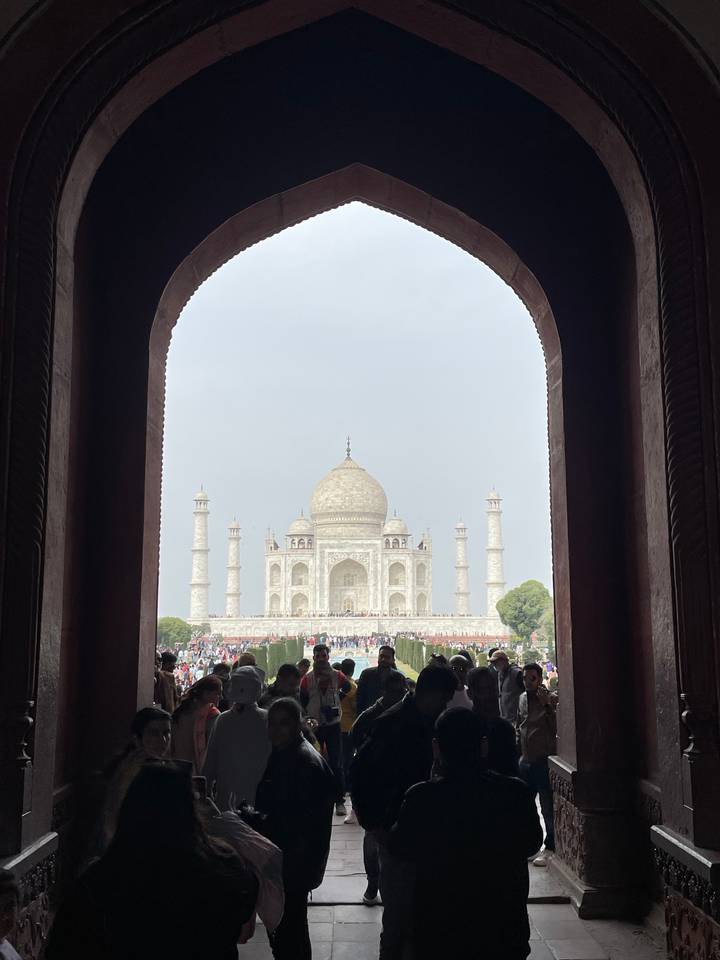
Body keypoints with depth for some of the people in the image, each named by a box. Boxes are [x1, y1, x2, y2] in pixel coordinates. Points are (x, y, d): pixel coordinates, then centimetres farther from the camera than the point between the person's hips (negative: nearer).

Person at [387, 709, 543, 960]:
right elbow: (532, 843, 4)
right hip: (504, 930, 2)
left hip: (437, 931, -1)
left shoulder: (421, 797, -21)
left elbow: (398, 848, -3)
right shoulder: (516, 793, -15)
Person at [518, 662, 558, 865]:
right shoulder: (523, 698, 10)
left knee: (548, 808, 1)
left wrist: (547, 705, -28)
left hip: (544, 761, -7)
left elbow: (557, 728, -20)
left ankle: (550, 848, 11)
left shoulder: (551, 699, -10)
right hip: (526, 761, 7)